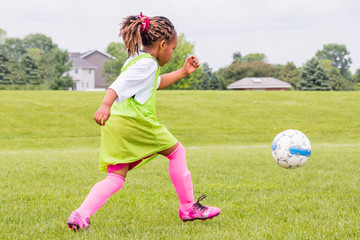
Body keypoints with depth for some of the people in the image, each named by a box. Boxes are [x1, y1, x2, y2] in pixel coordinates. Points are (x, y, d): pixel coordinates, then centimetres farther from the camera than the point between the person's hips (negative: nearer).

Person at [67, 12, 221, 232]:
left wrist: (183, 72, 42)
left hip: (114, 124, 9)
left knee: (115, 178, 6)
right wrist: (106, 105, -37)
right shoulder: (147, 62, -5)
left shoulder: (135, 59, 27)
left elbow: (156, 83, 45)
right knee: (176, 151, 10)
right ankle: (189, 207, 15)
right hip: (134, 121, -9)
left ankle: (80, 216, -12)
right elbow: (120, 84, -22)